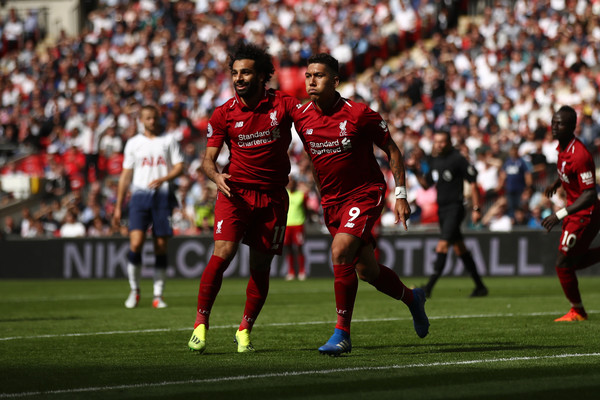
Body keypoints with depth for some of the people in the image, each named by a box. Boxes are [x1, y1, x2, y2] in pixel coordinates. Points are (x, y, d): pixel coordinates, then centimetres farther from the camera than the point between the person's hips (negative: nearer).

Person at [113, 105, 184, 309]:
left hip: (162, 195, 0)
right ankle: (134, 291, 1)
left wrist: (163, 179, -15)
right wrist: (118, 206, 9)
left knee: (161, 246, -1)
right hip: (140, 195, 0)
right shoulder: (133, 143, 11)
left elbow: (179, 166, 5)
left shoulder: (168, 141, 10)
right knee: (136, 243, -14)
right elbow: (126, 175, 13)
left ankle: (158, 296, 7)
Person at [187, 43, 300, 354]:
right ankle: (200, 325, -11)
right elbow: (208, 159, 1)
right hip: (236, 191, -1)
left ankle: (245, 330, 17)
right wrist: (216, 176, -20)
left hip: (273, 195, 1)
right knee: (222, 253, -18)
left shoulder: (283, 104, -2)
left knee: (260, 266, 2)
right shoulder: (223, 114, -2)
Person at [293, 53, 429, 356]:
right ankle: (412, 299, 40)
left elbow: (392, 151, -5)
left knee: (340, 251, -26)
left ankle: (342, 333, -18)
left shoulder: (359, 114, -15)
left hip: (366, 192, -5)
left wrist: (400, 195, -7)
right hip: (332, 202, 5)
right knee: (366, 270, 10)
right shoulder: (301, 118, -3)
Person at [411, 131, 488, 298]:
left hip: (455, 207, -8)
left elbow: (472, 183, -9)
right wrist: (416, 171, 1)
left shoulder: (458, 159, -10)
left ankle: (429, 286, -21)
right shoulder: (434, 160, 11)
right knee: (459, 248, 12)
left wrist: (476, 209, -12)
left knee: (442, 245, -17)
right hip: (442, 209, 8)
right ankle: (480, 286, 20)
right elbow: (426, 184, 18)